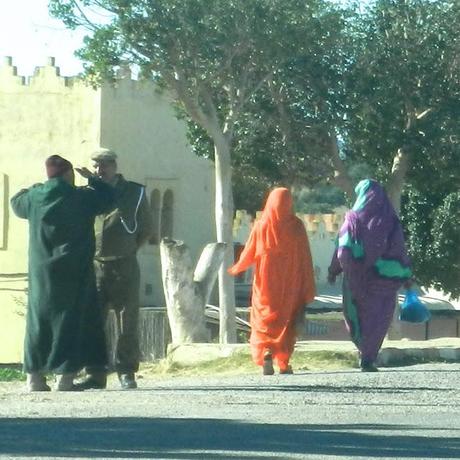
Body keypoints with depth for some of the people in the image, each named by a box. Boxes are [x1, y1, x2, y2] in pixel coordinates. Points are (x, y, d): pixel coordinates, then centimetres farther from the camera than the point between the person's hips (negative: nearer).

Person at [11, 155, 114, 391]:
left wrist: (33, 188, 33)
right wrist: (91, 179, 19)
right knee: (69, 320, -2)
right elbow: (107, 197, 4)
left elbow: (16, 202, 23)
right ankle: (65, 376, -8)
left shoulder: (34, 198, 3)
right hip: (73, 272, -4)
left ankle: (34, 376, 10)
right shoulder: (81, 198, -8)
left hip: (41, 273, 4)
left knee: (38, 321, 10)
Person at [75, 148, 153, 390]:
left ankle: (126, 373, 6)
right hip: (94, 267, 1)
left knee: (127, 322, -1)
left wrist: (128, 250, 10)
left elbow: (146, 228, 14)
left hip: (124, 267, -1)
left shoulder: (135, 193, 4)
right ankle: (95, 373, 5)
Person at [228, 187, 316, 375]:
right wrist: (308, 289, -1)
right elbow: (305, 257, -5)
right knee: (287, 320, 11)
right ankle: (283, 364, 8)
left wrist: (236, 268, 21)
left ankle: (266, 353, -18)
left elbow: (249, 253, 1)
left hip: (265, 282, 0)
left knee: (264, 320, 6)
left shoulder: (261, 226, -5)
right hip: (290, 284, 0)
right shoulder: (296, 226, -5)